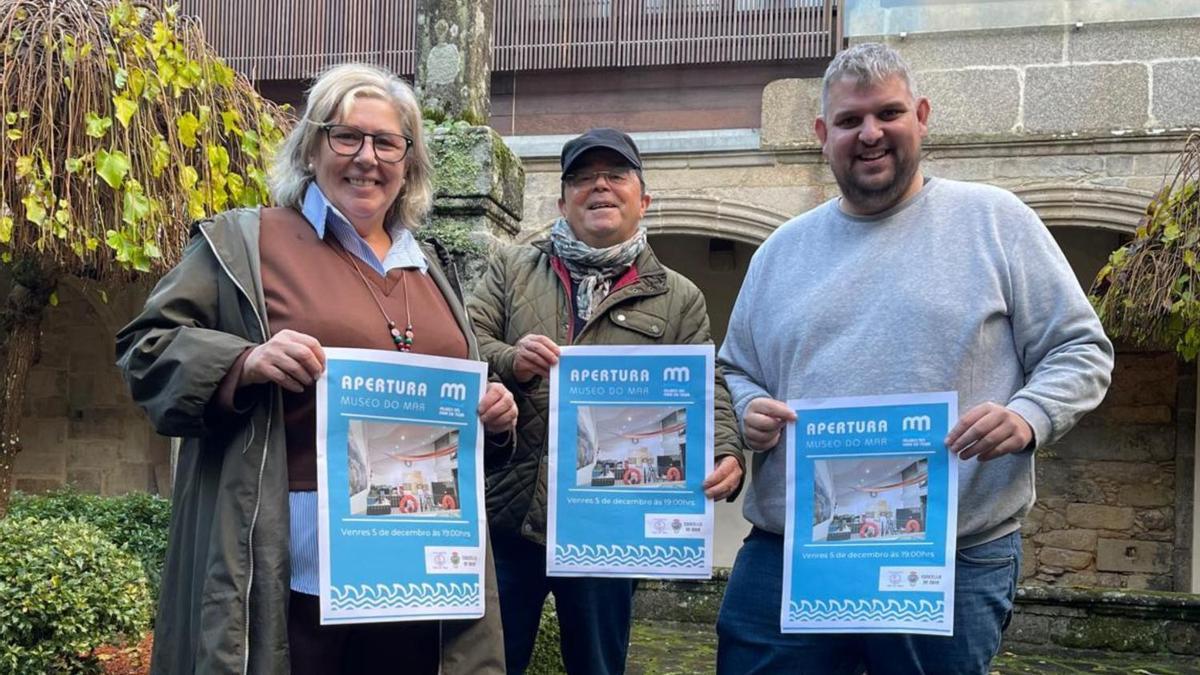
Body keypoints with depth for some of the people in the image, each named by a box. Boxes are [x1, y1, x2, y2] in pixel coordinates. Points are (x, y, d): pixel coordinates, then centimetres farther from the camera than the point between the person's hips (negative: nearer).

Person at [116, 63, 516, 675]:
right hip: (296, 562, -5)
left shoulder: (430, 267, 18)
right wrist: (245, 363, -19)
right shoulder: (245, 243, 1)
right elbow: (144, 348, -2)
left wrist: (490, 413, 4)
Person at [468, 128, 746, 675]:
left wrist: (726, 456, -18)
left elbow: (706, 397, 2)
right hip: (505, 514, 1)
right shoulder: (511, 269, 10)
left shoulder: (678, 298, 7)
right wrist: (509, 361, -20)